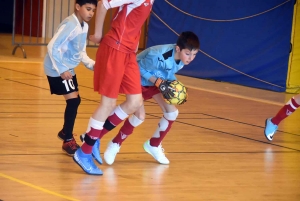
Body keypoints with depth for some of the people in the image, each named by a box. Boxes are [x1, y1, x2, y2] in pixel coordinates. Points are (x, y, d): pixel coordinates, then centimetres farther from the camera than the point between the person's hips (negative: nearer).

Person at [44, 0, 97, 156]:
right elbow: (53, 46, -26)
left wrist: (92, 64, -1)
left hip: (68, 68, 10)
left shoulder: (84, 26, 6)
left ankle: (65, 132, 37)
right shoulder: (70, 25, -23)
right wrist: (61, 69, -24)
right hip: (58, 69, -10)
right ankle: (68, 141, -6)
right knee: (73, 100, -14)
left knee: (75, 100, 17)